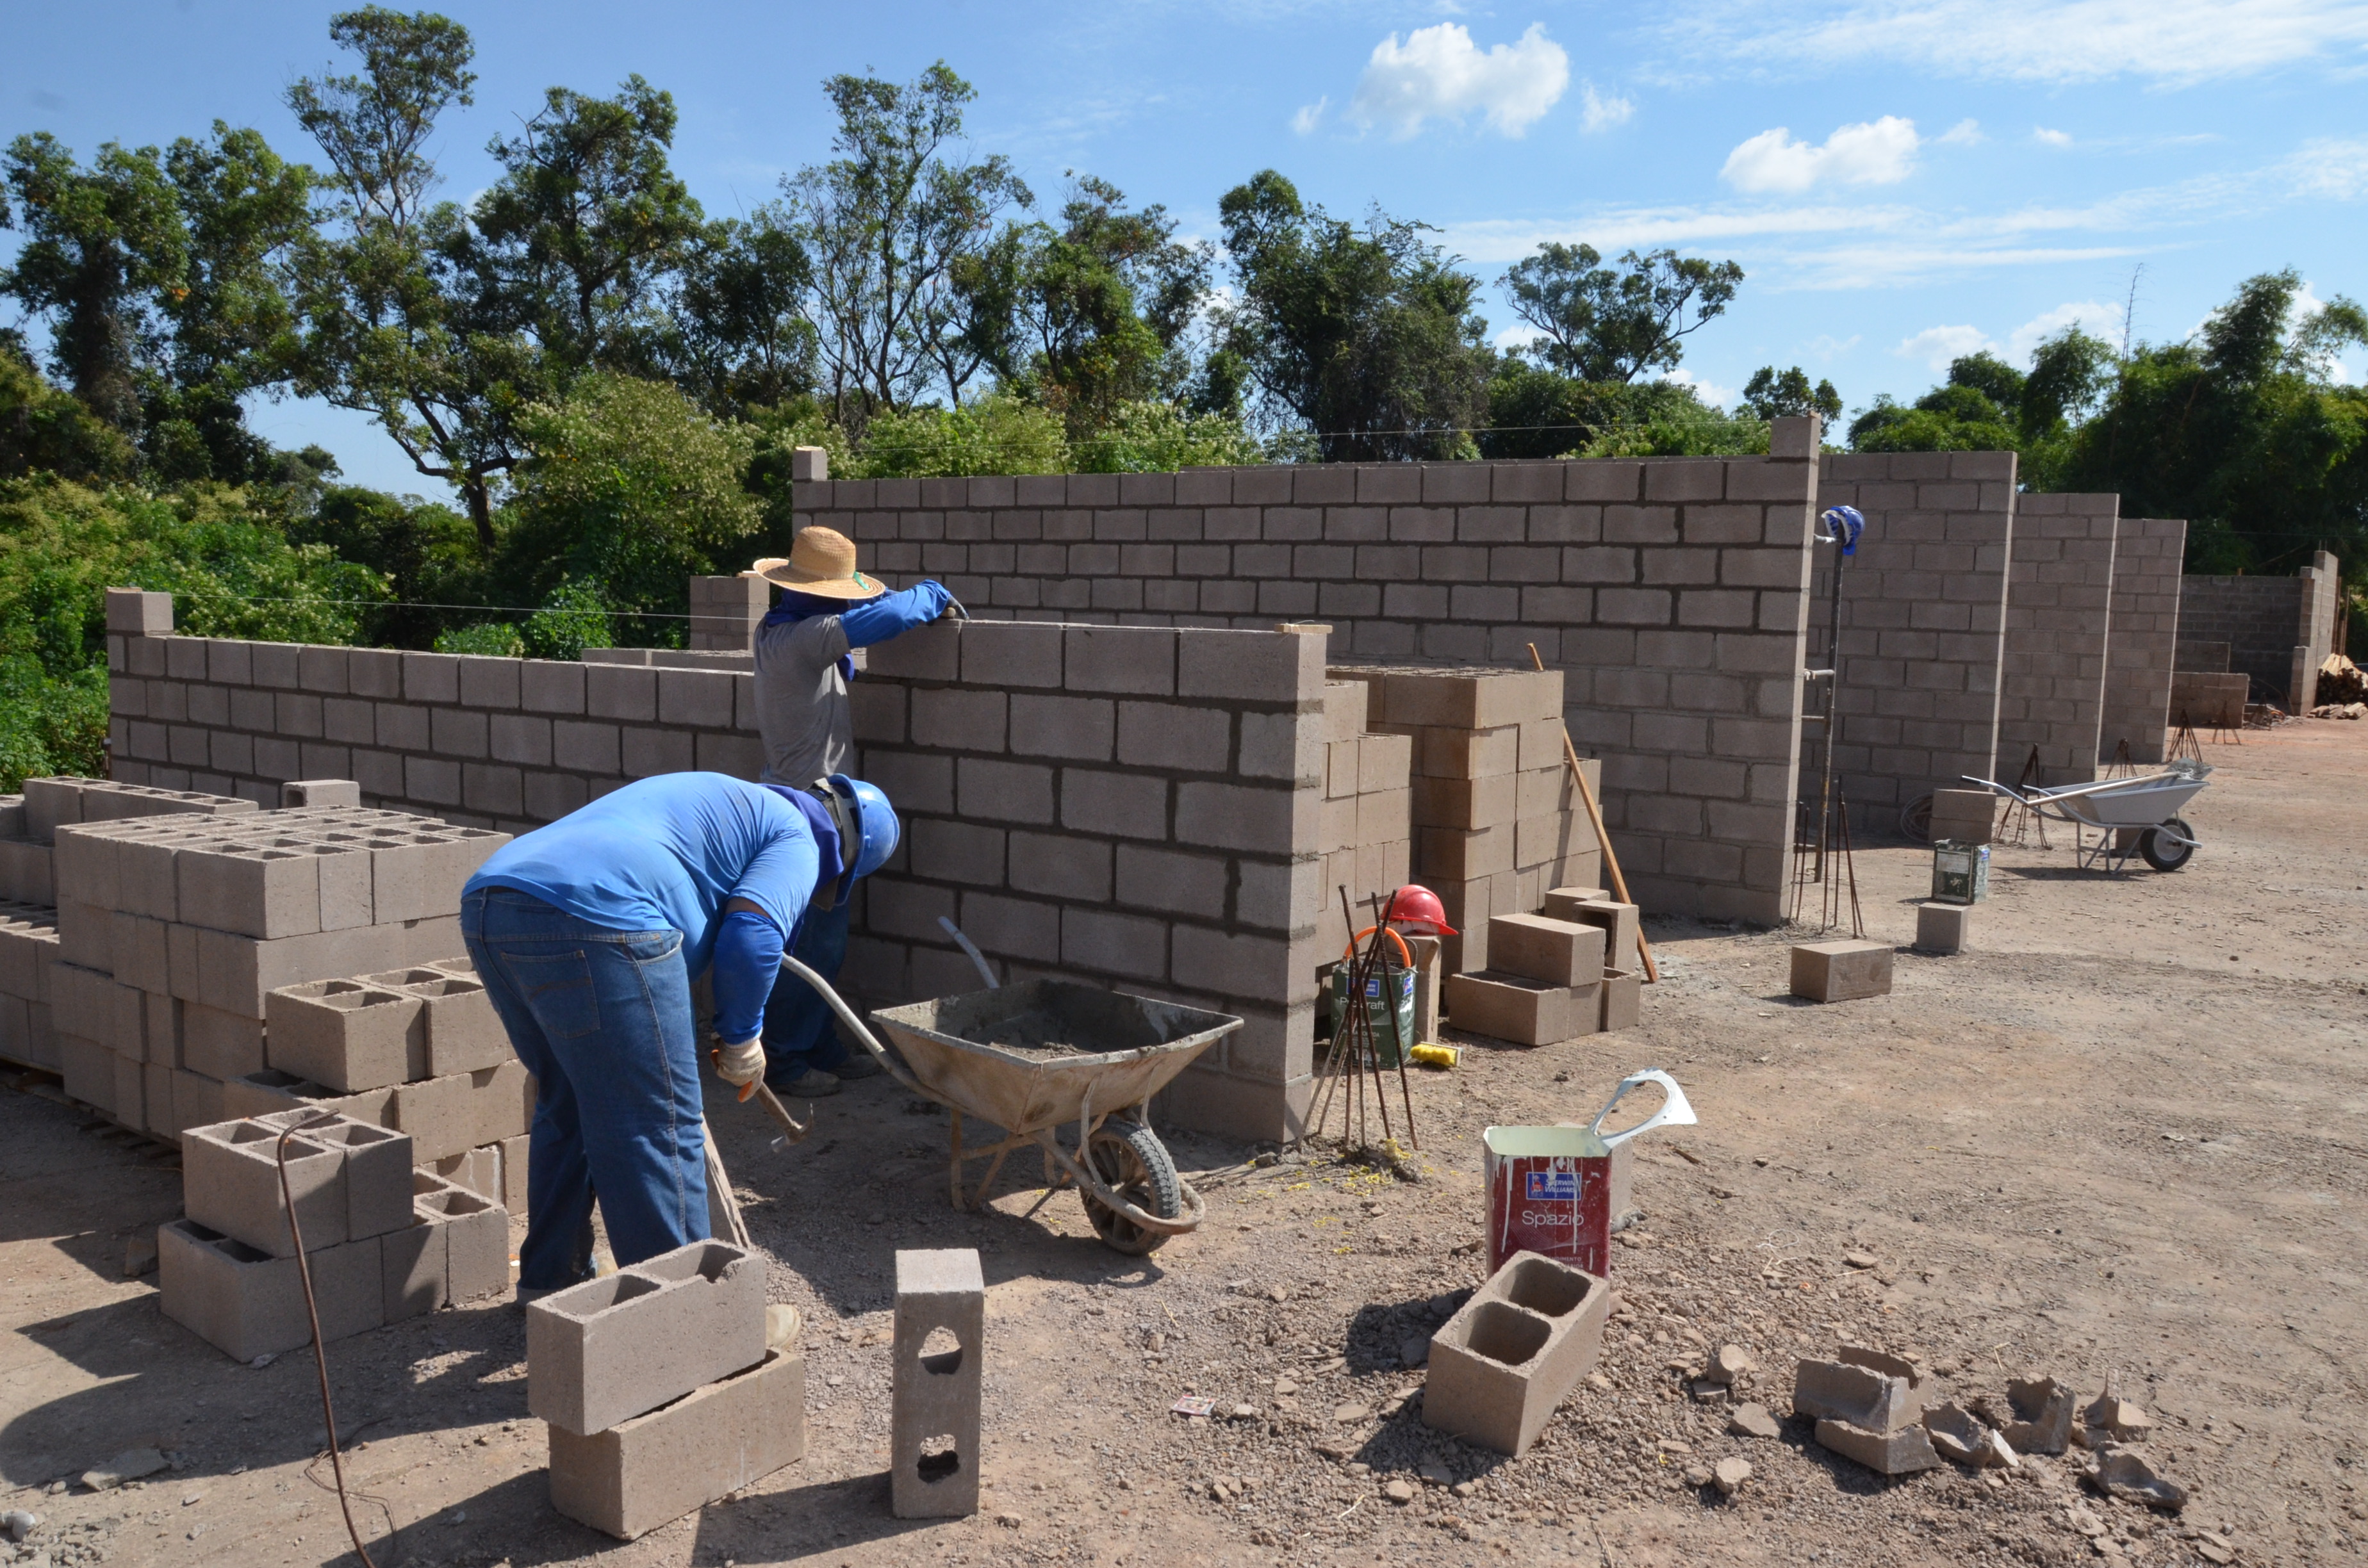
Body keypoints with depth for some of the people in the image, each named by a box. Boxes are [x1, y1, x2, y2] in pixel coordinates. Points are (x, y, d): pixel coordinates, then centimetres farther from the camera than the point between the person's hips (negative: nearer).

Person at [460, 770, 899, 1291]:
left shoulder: (724, 803, 36)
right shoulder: (797, 838, 11)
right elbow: (752, 932, -8)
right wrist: (742, 1037, 8)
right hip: (593, 920, -9)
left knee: (568, 1105, 26)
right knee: (658, 1127, 2)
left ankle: (551, 1278, 39)